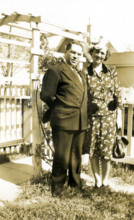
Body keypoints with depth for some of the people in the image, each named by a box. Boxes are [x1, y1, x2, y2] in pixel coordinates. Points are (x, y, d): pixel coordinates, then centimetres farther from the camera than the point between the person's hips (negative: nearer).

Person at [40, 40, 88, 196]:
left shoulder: (81, 74, 19)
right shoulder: (55, 70, -7)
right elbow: (46, 95, -13)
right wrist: (60, 109, -3)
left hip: (80, 123, 8)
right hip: (63, 122, -7)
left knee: (76, 157, 18)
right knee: (61, 158, 1)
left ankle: (75, 185, 34)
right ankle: (57, 190, 18)